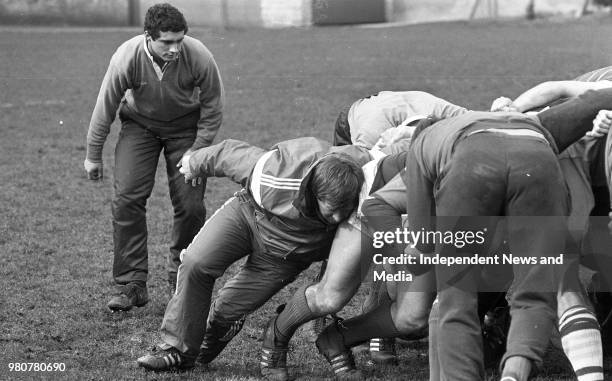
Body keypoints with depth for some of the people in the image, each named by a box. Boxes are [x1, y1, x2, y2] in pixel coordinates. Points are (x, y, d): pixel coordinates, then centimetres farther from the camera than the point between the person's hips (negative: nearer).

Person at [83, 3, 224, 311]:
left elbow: (212, 107, -11)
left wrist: (198, 151, -14)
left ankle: (181, 279, 15)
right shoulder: (127, 58, -28)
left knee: (190, 205, -6)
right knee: (127, 199, -13)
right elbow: (105, 106, -13)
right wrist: (93, 155, -4)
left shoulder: (199, 58, -29)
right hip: (139, 124, 0)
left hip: (186, 128, 0)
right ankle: (131, 283, -6)